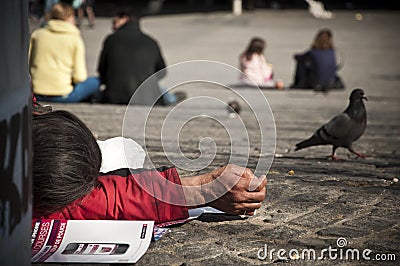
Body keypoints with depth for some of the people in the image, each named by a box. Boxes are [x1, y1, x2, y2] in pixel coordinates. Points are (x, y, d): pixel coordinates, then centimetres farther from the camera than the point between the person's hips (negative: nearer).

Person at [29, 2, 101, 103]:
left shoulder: (37, 34, 6)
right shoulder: (75, 39, -3)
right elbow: (79, 76, -7)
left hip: (36, 94, 5)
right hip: (62, 95, -5)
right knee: (96, 82, 16)